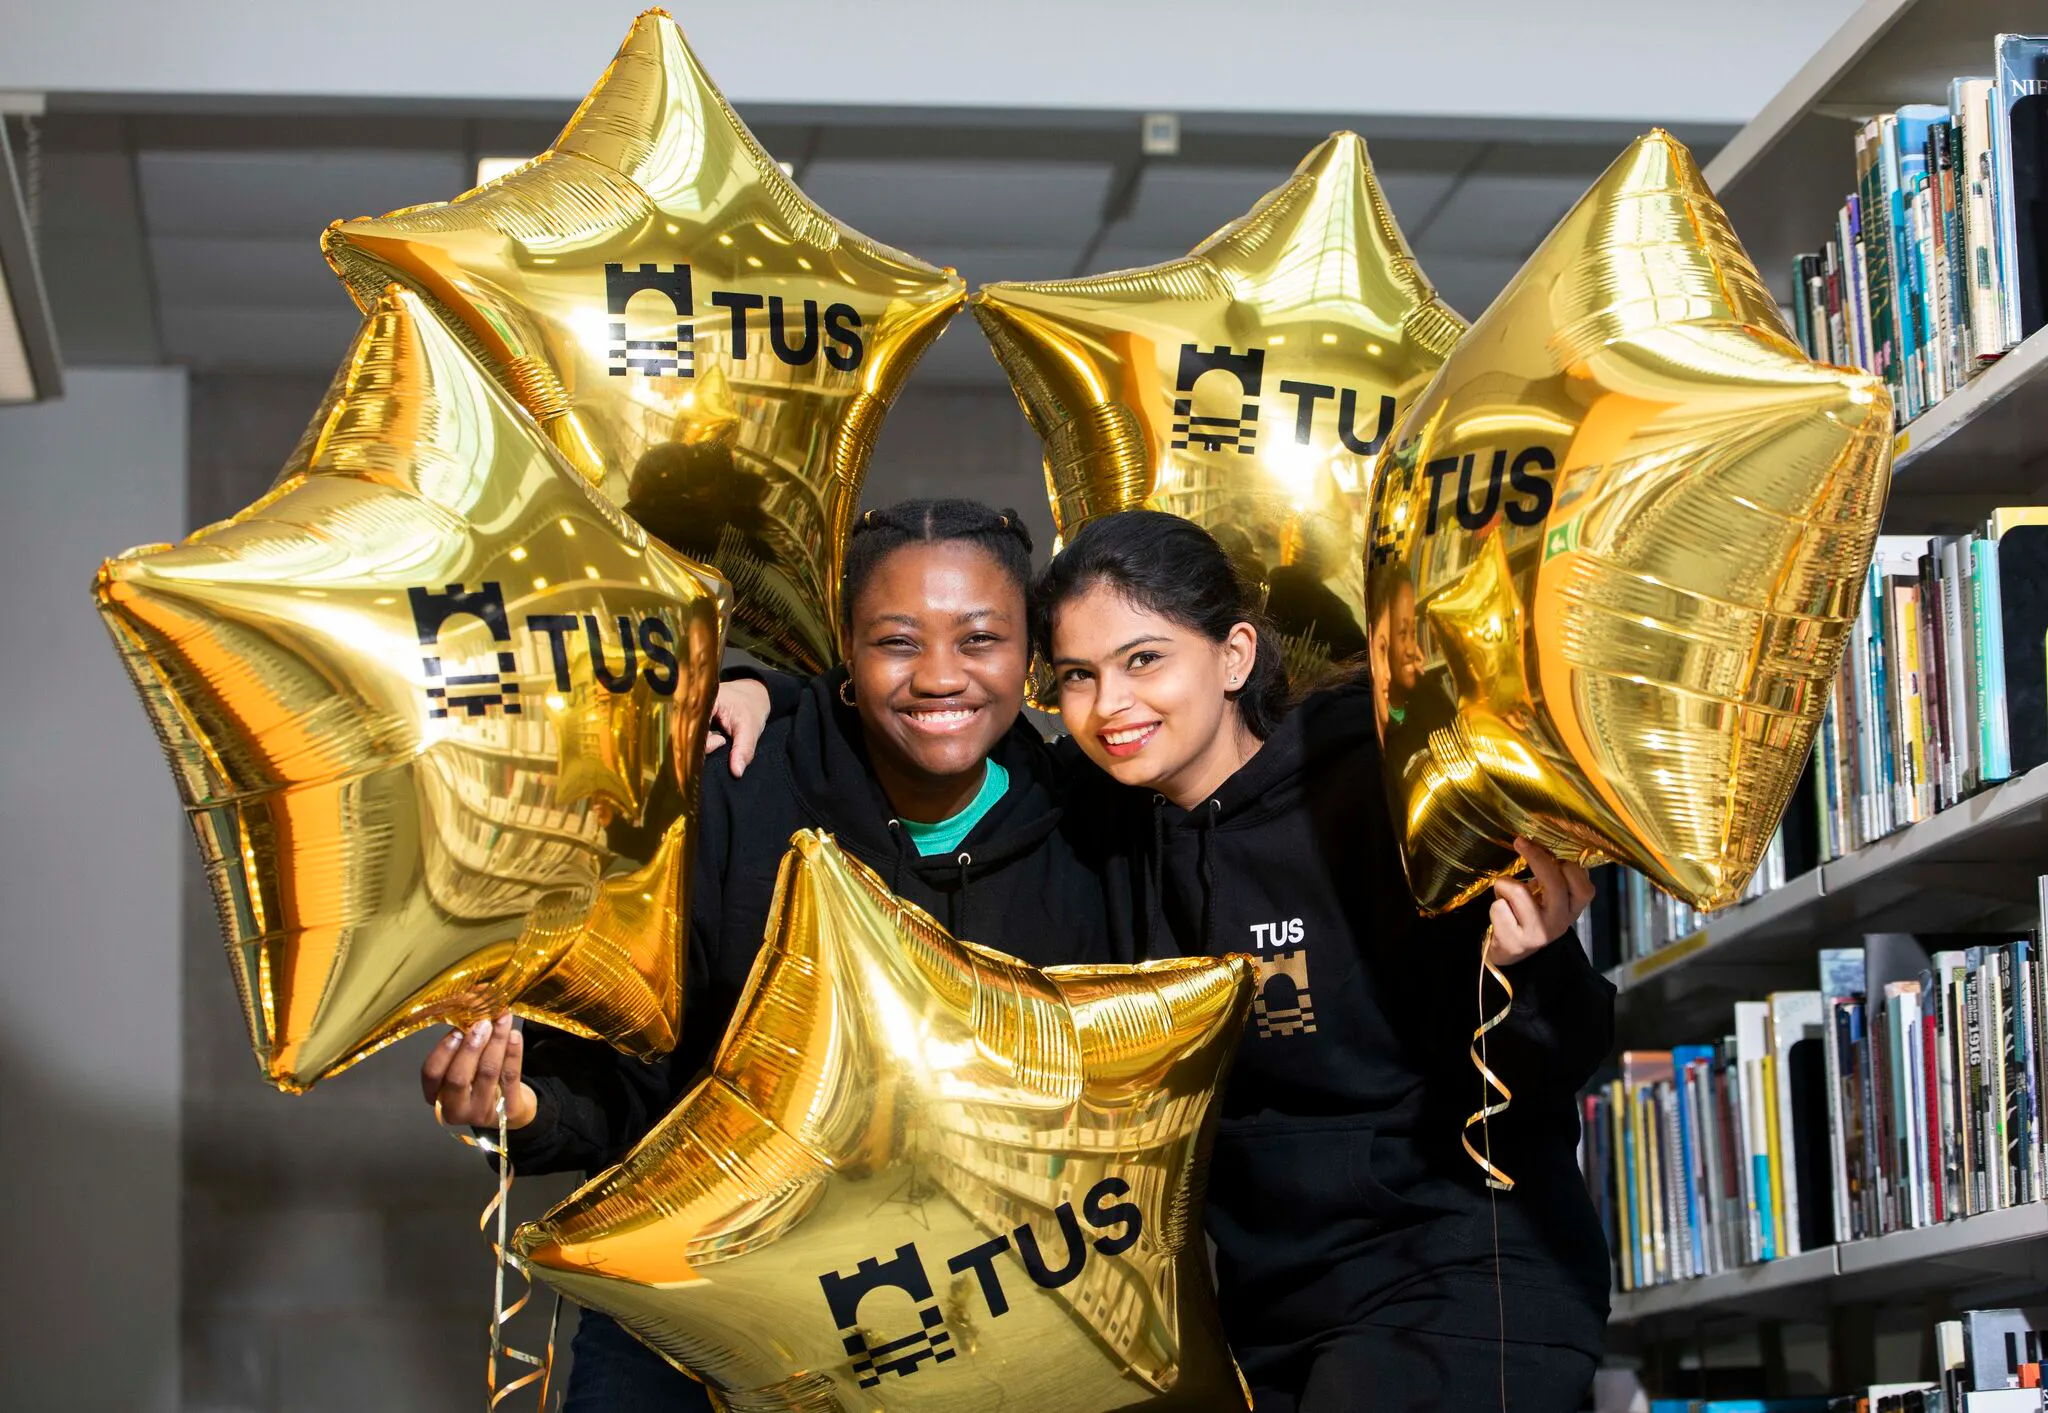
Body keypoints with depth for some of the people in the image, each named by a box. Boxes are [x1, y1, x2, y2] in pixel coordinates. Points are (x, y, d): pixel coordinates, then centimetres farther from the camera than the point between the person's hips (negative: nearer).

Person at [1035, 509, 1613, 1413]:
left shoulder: (1378, 792, -15)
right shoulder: (1120, 837, 4)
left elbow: (1525, 1081, -14)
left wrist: (1522, 967, -33)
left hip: (1451, 1288, -6)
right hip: (1260, 1313, 7)